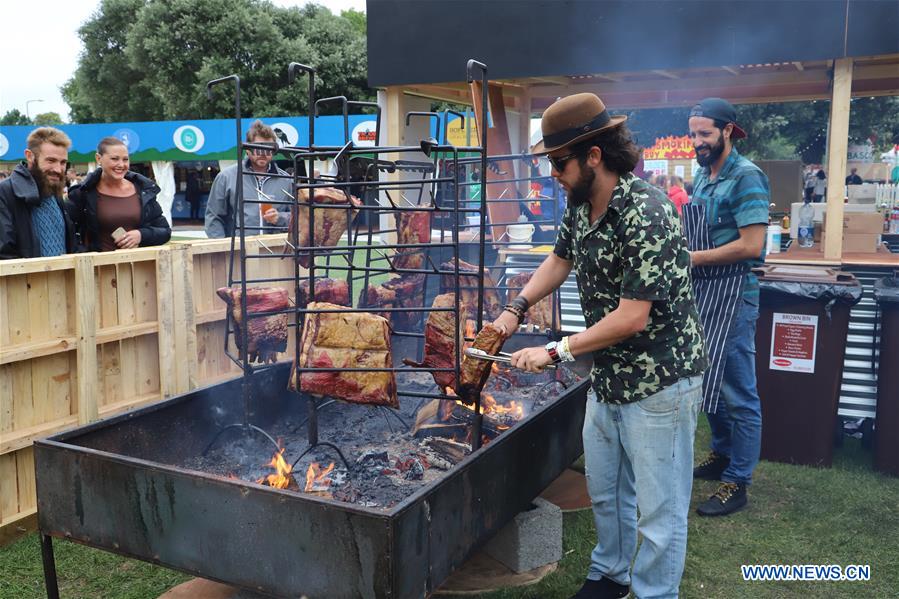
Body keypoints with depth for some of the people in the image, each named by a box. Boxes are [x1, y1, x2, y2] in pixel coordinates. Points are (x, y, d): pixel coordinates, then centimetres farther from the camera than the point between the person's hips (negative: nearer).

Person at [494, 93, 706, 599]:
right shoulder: (580, 205, 0)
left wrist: (556, 352, -20)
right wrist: (517, 307, 6)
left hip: (659, 383, -9)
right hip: (608, 378, 9)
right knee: (605, 491, 24)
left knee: (659, 510, 5)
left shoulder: (647, 215, -26)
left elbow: (631, 318, -26)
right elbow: (560, 260, 19)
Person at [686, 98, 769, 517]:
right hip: (702, 292, 9)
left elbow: (751, 245, -21)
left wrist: (694, 258, -16)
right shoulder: (703, 176, 12)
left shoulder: (745, 177, -14)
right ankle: (722, 456, 36)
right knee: (711, 382, 19)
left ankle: (737, 483, 10)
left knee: (737, 393, 0)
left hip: (731, 294, -9)